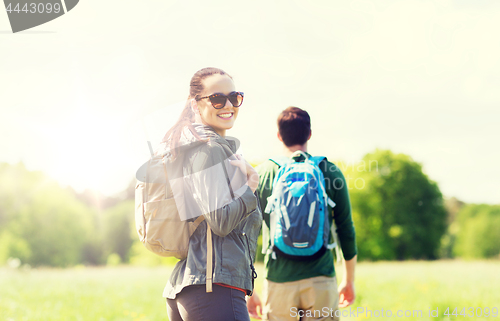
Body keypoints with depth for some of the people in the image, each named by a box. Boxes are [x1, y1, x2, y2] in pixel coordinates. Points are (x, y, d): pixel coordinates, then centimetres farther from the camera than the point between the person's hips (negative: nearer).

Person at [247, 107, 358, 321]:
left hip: (278, 282, 0)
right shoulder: (331, 172, 0)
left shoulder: (262, 173, 1)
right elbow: (346, 231, 4)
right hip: (321, 280, 0)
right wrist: (349, 281, 17)